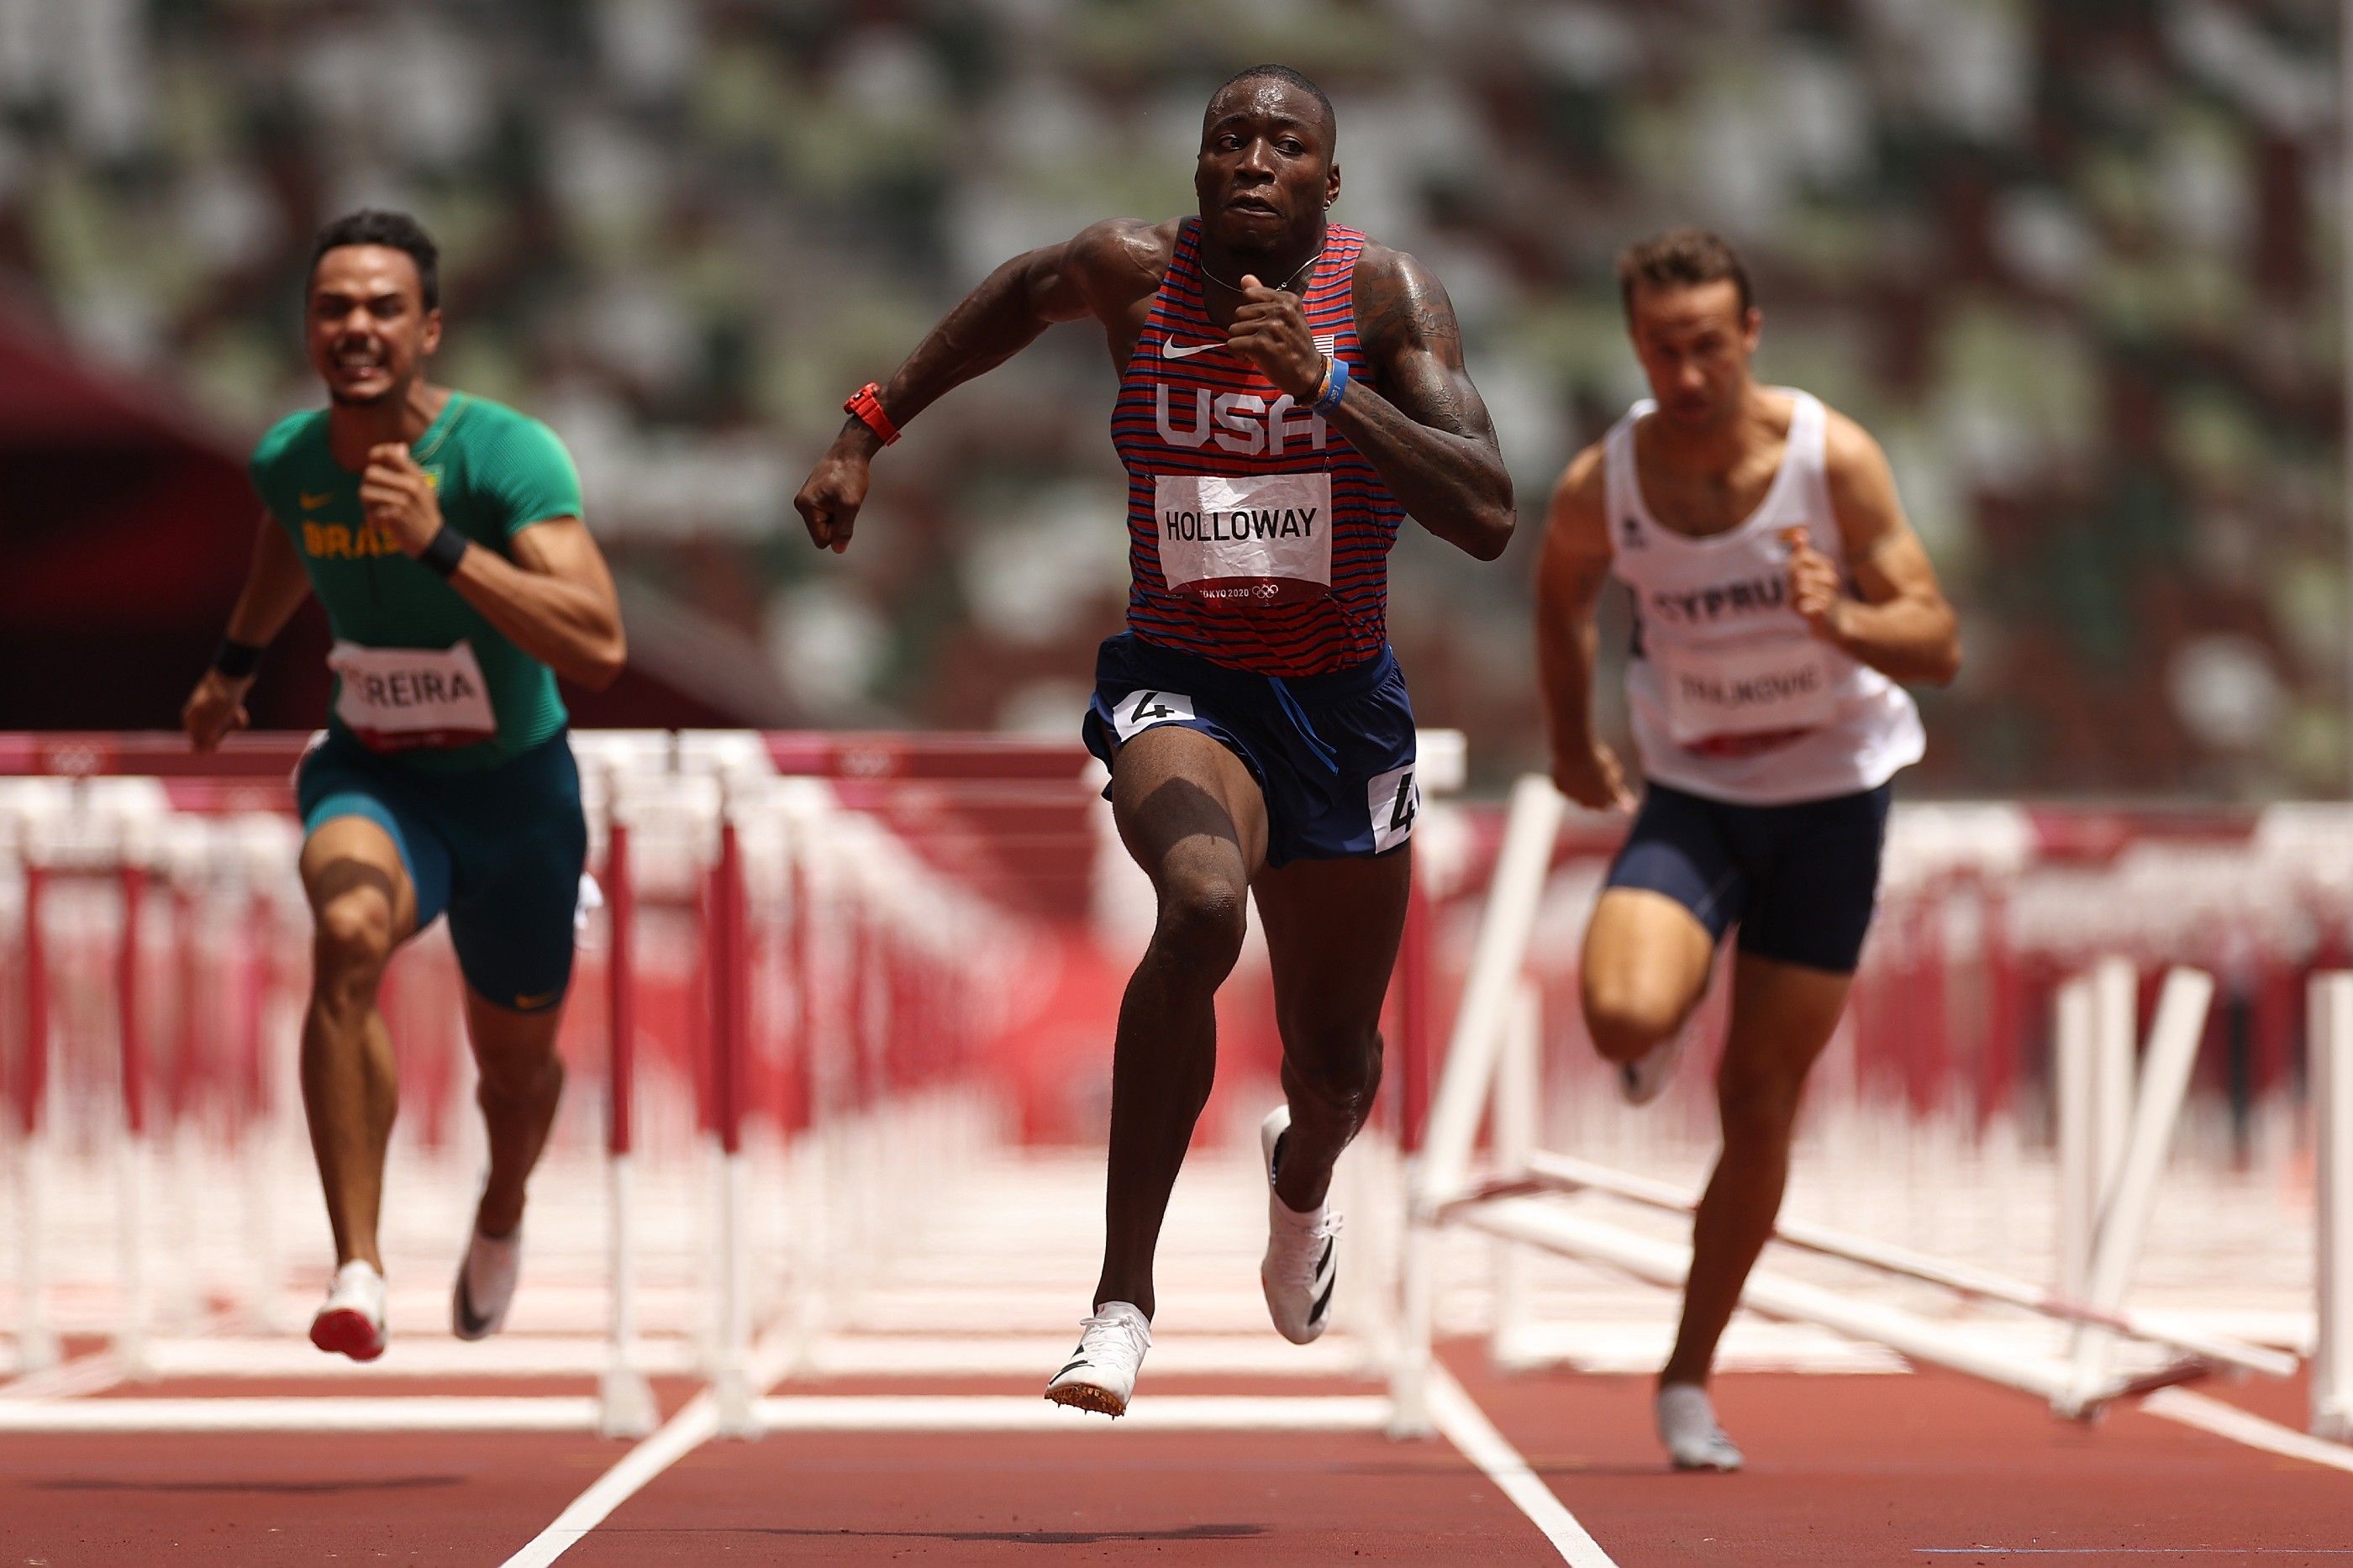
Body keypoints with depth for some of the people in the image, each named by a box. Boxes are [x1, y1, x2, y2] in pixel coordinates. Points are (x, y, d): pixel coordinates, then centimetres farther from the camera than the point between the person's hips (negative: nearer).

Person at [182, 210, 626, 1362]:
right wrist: (239, 659, 30)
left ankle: (501, 1217, 56)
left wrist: (441, 544, -45)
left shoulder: (506, 455, -25)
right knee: (349, 934, -34)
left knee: (517, 1060, 17)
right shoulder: (290, 459, -10)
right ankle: (357, 1270, -36)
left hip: (514, 788, -1)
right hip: (371, 777, 1)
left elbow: (599, 648, -38)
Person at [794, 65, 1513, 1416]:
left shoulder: (1384, 291, -13)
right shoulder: (1135, 271, -8)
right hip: (1182, 689, -1)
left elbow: (1488, 521, -24)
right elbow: (1017, 299, 18)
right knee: (1202, 906, -36)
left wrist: (1324, 382, -32)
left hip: (1343, 708, 1)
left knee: (1337, 1071, 14)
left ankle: (1302, 1178, 56)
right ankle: (1123, 1295, -30)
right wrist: (869, 432, 18)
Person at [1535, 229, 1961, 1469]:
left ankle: (1688, 1377, 20)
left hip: (1832, 796, 0)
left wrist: (1842, 622, -38)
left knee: (1761, 1109, 3)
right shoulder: (1603, 485, -14)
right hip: (1691, 796, 1)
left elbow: (1939, 646, -19)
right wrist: (1569, 740, 12)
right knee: (1623, 1019, -28)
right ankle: (1670, 1026, 12)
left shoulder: (1833, 459, -19)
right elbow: (1561, 592, 11)